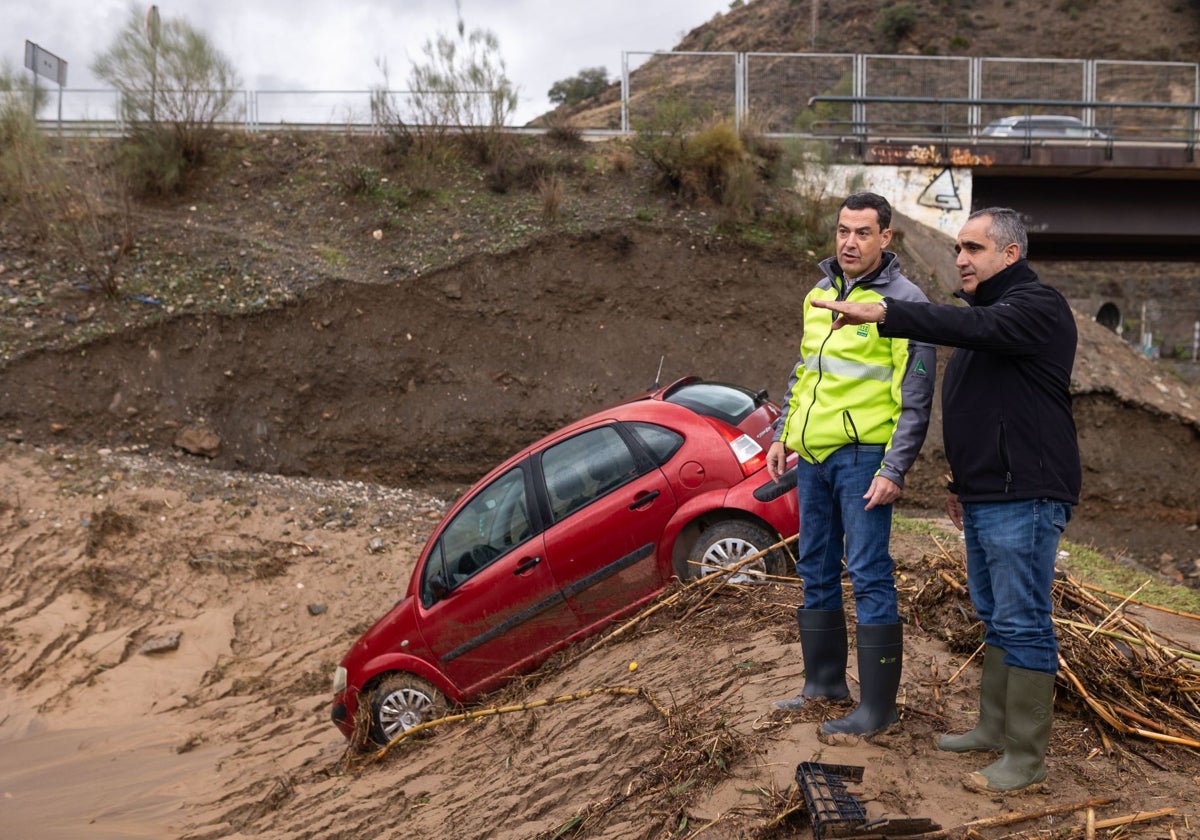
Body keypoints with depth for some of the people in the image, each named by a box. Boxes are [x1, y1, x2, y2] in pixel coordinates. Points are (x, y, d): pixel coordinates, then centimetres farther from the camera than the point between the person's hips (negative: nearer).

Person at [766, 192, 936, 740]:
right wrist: (782, 433, 18)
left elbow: (916, 399, -11)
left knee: (869, 577, -4)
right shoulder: (820, 293, 12)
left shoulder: (903, 300, -9)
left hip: (862, 455, -7)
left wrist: (894, 470, -16)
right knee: (816, 570, 15)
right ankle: (825, 680, 29)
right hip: (812, 453, 8)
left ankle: (878, 707, 6)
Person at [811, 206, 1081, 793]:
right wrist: (962, 482, 24)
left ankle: (1026, 758, 4)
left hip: (1025, 498, -10)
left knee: (1022, 623, -5)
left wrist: (882, 313, -40)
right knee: (995, 617, 16)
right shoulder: (987, 310, 20)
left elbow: (974, 327, -33)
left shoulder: (1037, 306, -11)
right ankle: (994, 728, 28)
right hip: (985, 498, 10)